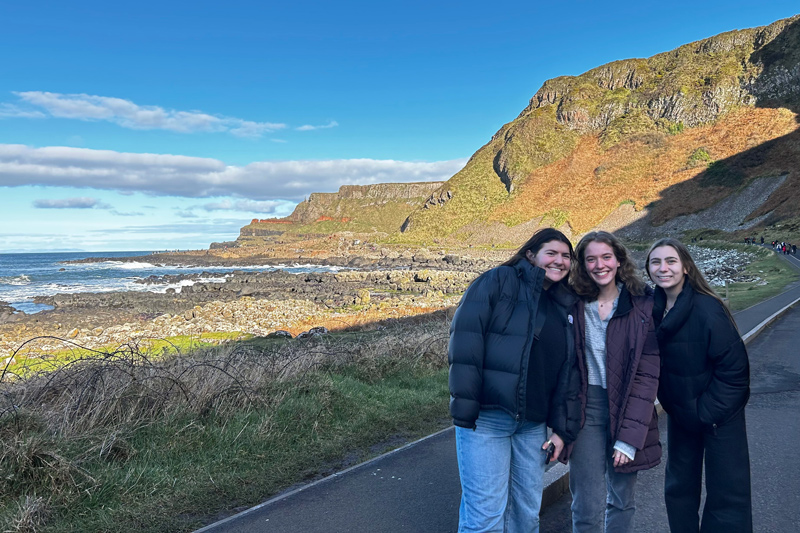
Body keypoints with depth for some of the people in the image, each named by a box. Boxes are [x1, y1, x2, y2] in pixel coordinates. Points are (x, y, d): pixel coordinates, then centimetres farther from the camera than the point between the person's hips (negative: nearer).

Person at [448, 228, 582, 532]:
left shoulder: (566, 307, 16)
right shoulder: (499, 281, -4)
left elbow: (569, 373, 16)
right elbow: (465, 337, -13)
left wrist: (563, 429, 10)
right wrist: (464, 405, -18)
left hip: (533, 424, 6)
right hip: (486, 415, -6)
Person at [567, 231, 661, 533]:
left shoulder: (642, 304, -4)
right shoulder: (573, 304, -2)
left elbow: (647, 373, -6)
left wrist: (629, 436, -11)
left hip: (627, 408, 1)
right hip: (587, 408, 0)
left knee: (622, 502, 14)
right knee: (588, 507, -2)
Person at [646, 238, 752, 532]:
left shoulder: (707, 309, -22)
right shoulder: (653, 309, -4)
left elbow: (734, 367, -20)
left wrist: (708, 412, -17)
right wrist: (671, 404, -1)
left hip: (719, 416, -6)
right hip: (679, 414, 6)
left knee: (726, 496, 4)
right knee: (678, 490, 17)